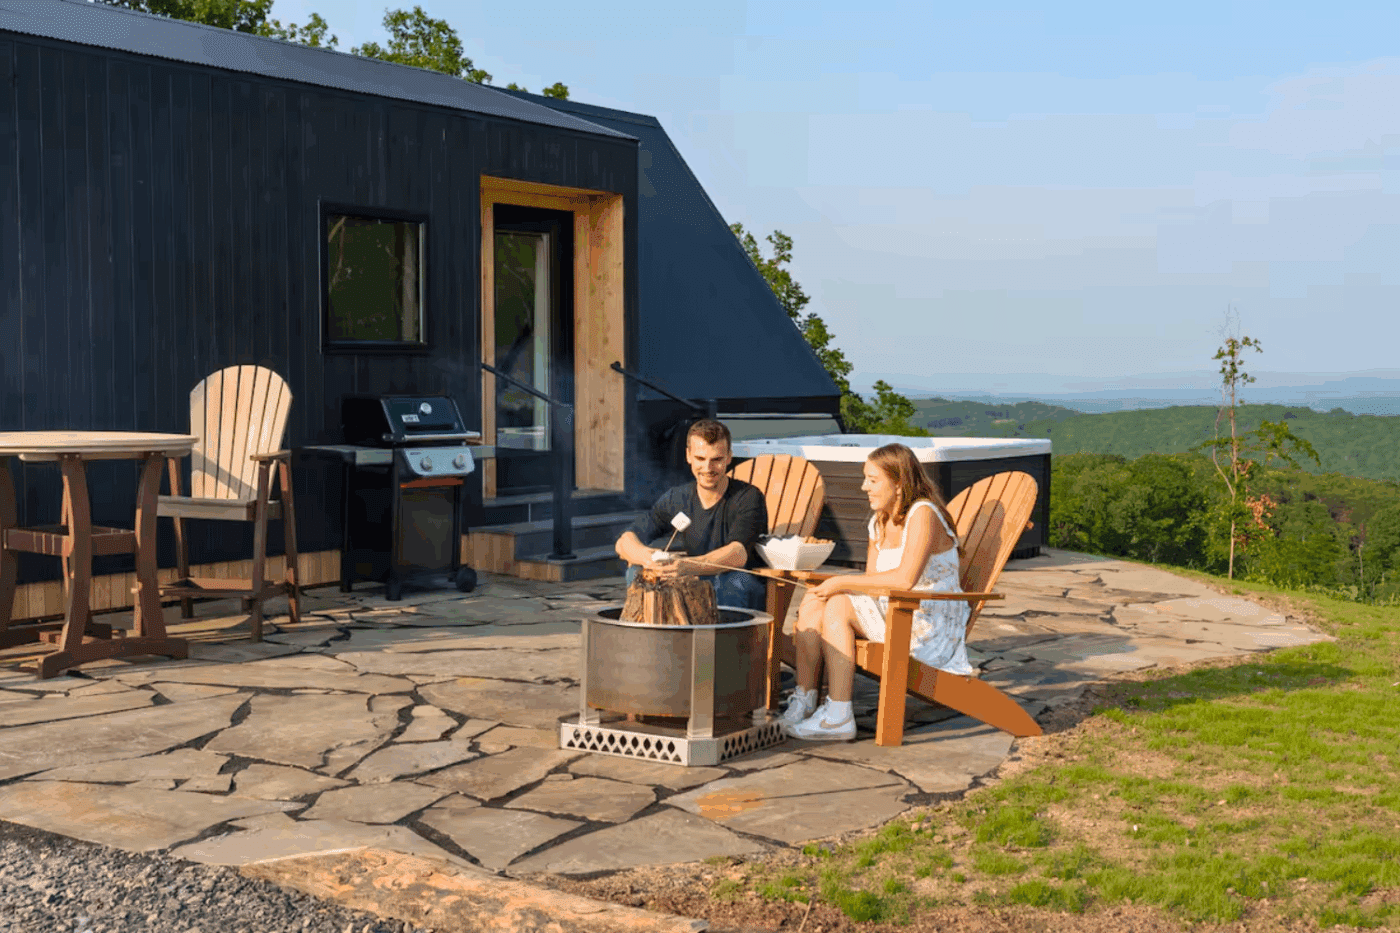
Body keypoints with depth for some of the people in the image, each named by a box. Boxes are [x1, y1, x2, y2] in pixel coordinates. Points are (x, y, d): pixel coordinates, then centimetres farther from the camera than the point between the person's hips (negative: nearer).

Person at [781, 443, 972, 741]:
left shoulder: (923, 514, -14)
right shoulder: (879, 521, 15)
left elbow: (905, 579, -27)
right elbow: (871, 580, 12)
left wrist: (843, 582, -21)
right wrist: (831, 587, -7)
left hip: (932, 624, -9)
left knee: (837, 607, -25)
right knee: (813, 600, -11)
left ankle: (838, 716, -25)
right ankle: (803, 702, -15)